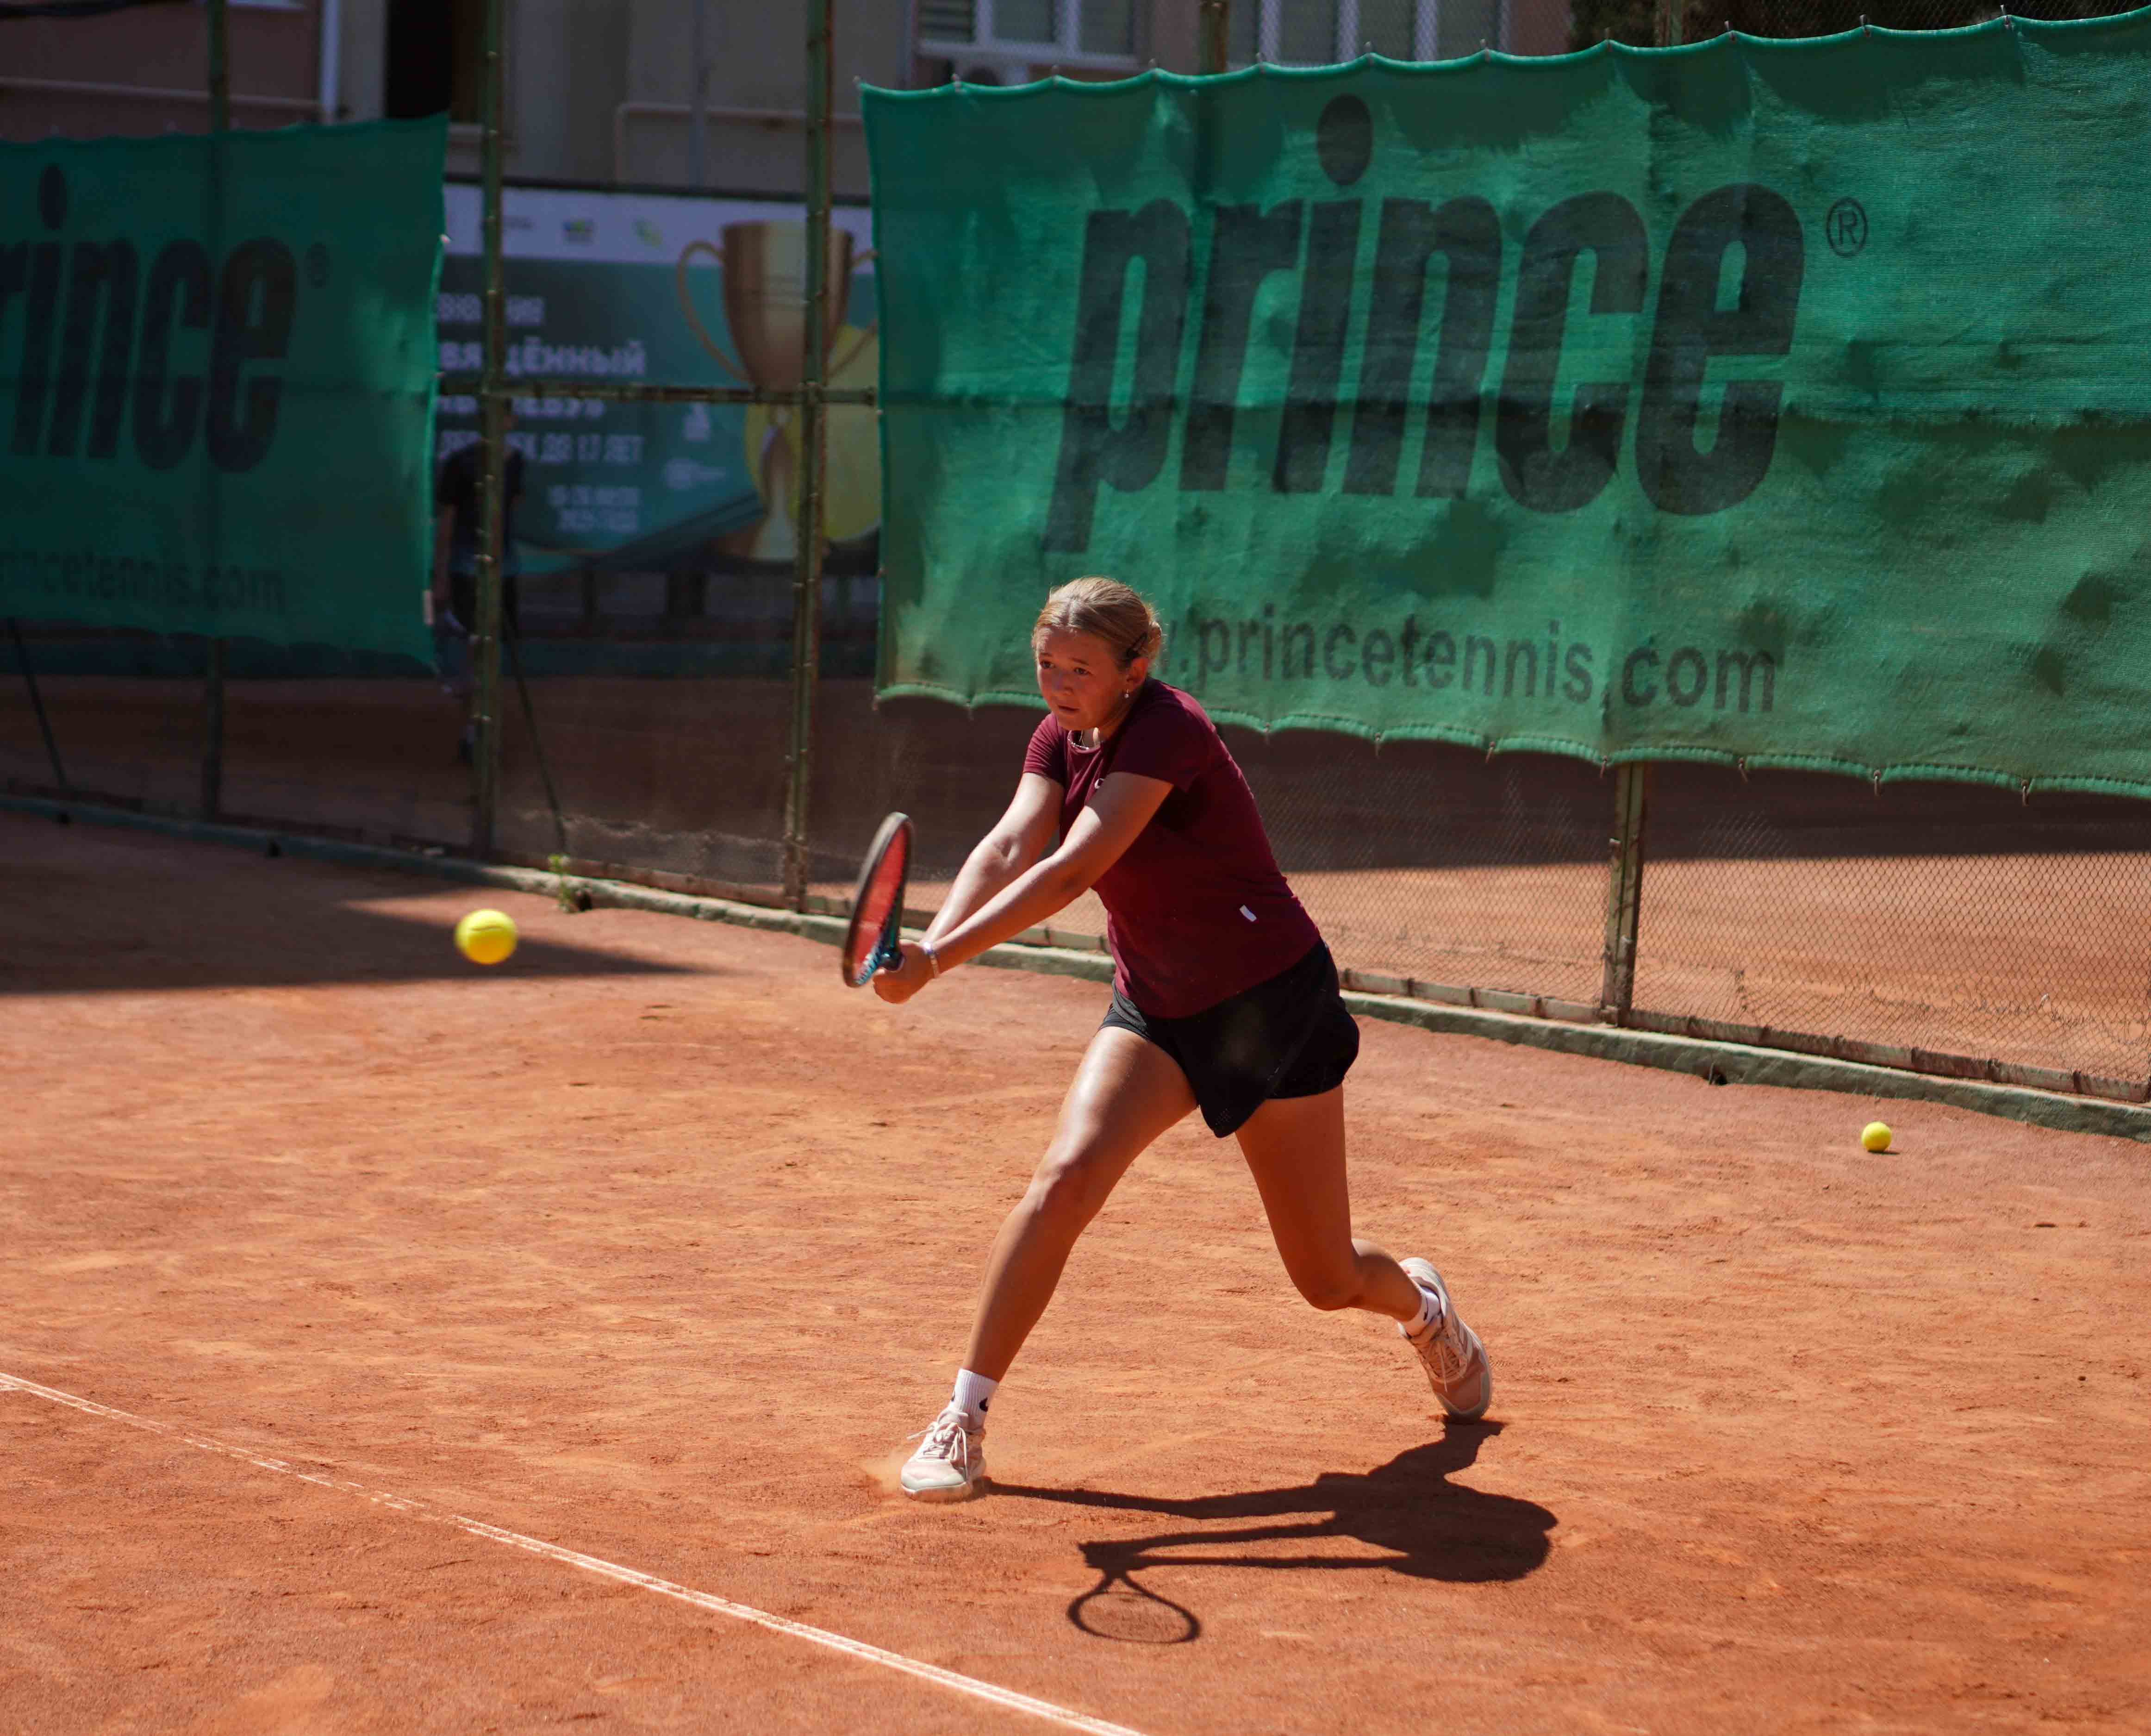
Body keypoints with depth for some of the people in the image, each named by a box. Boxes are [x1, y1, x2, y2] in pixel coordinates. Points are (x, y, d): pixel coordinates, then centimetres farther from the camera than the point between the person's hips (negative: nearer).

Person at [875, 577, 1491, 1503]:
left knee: (1328, 1279, 6)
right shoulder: (1060, 741, -2)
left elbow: (1069, 872, -36)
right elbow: (1008, 850, -17)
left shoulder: (1169, 731, -26)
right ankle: (964, 1418, -17)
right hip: (1157, 1010, 5)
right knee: (1066, 1175, -22)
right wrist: (930, 939, -37)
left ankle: (1420, 1302, 43)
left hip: (1274, 1004, -5)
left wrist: (940, 960, -43)